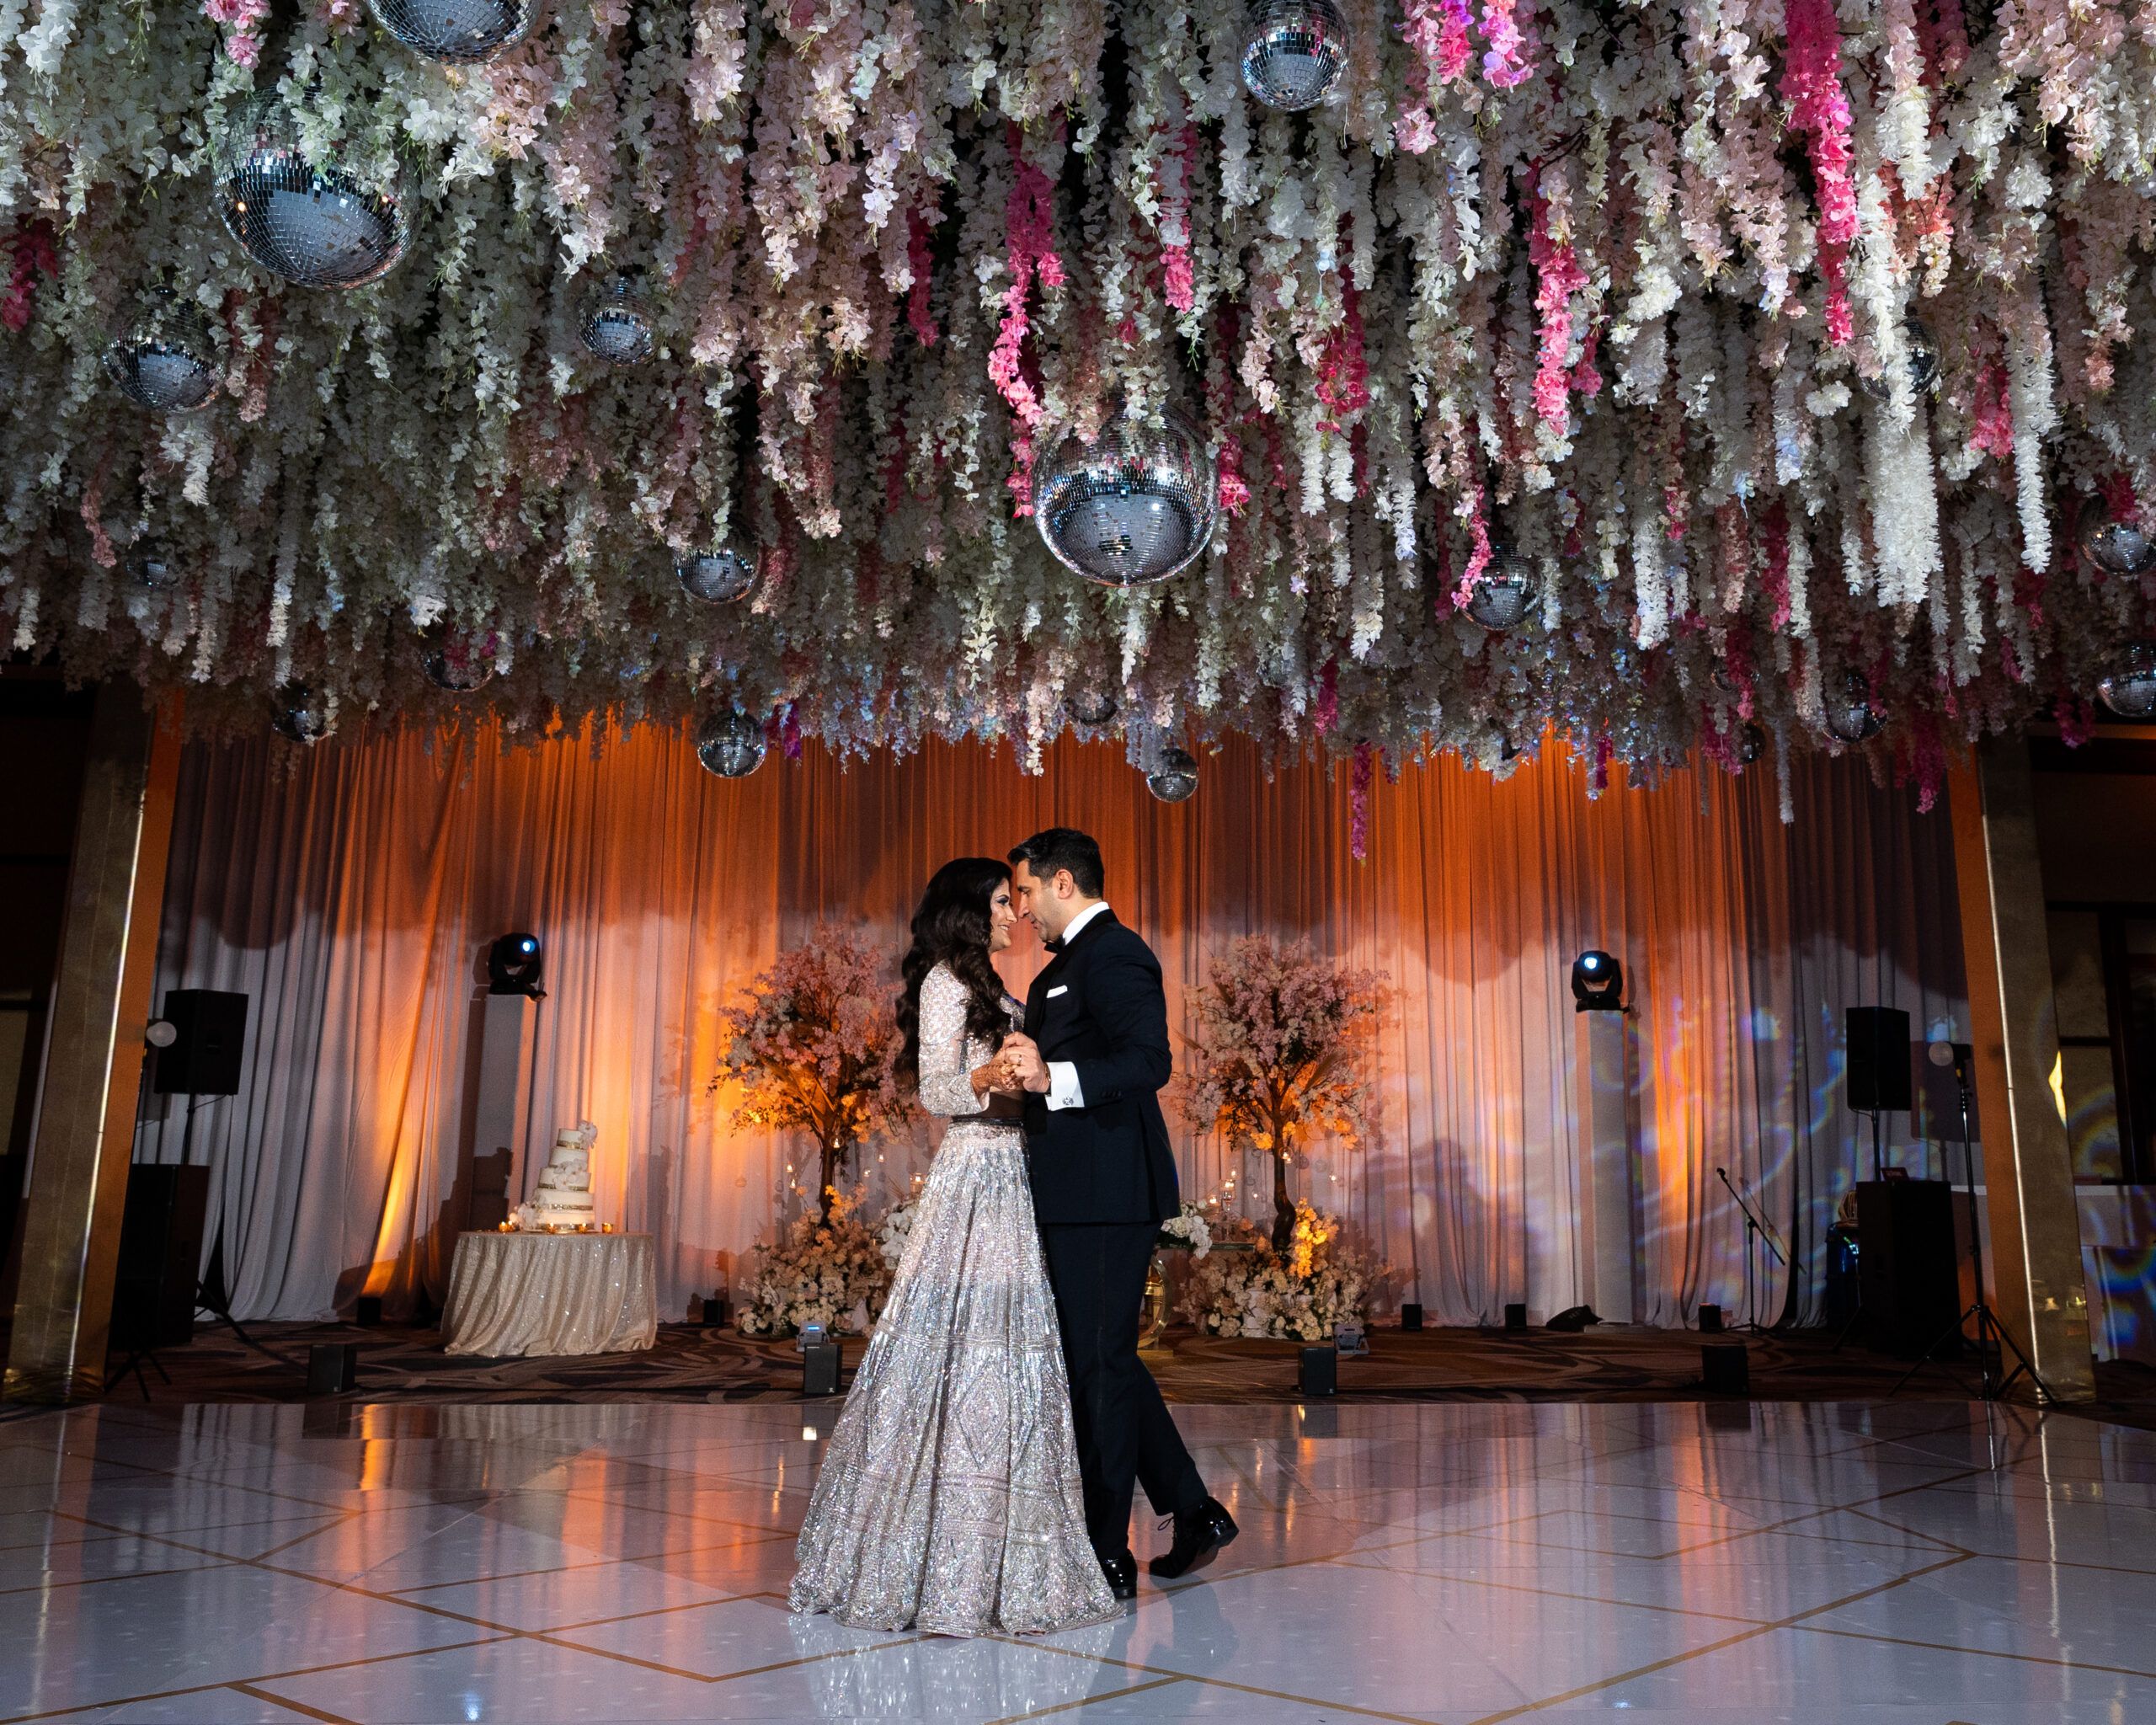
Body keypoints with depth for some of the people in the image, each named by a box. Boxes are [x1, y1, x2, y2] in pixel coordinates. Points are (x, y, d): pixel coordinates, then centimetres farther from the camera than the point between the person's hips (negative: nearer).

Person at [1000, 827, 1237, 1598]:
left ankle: (1107, 1559, 9)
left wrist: (1053, 1077, -35)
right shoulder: (1066, 965, 20)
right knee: (1104, 1361, 16)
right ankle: (1194, 1513, 26)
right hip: (1081, 1195, 10)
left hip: (1106, 1196, -10)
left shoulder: (1114, 955, -12)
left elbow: (1150, 1061, -26)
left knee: (1100, 1366, -2)